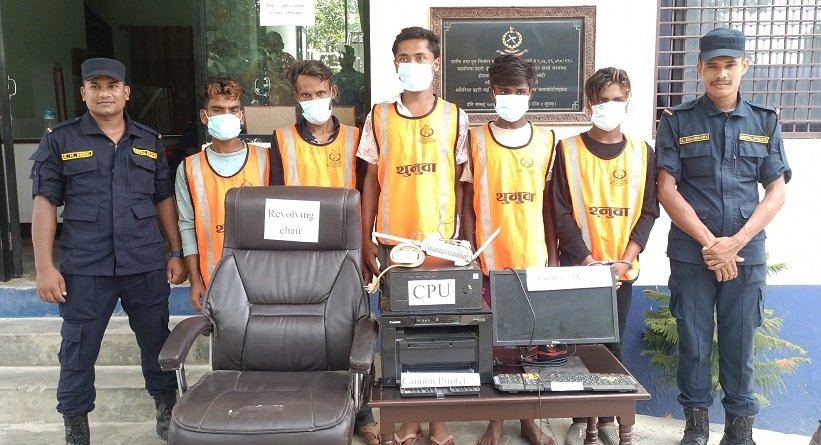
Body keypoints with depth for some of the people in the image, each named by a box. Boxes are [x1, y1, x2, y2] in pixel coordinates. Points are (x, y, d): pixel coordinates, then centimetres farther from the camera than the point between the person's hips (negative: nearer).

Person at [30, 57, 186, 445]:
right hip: (84, 269, -2)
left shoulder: (149, 142, 9)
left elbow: (164, 201, 12)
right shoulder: (59, 141, 1)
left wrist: (176, 253, 8)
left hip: (147, 265, 2)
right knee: (78, 351, 9)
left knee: (157, 342, 13)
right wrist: (44, 266, -7)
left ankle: (166, 408, 33)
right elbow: (45, 204, -1)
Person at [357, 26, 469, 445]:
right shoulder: (379, 117, 3)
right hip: (394, 239, 1)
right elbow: (371, 182, 5)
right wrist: (366, 241, 2)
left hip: (441, 239, 0)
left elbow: (461, 182, 5)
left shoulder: (454, 116, 2)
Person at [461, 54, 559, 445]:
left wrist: (553, 255, 5)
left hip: (533, 259, 2)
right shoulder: (476, 139, 0)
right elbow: (468, 202, 0)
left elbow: (548, 203, 8)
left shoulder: (545, 139, 6)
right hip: (490, 260, -1)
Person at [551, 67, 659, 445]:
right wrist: (587, 260, -13)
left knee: (612, 344, 9)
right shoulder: (568, 149, -2)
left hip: (621, 269, 2)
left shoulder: (642, 153, 5)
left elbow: (648, 212, 3)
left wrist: (625, 260, -9)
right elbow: (561, 212, -6)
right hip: (578, 267, -2)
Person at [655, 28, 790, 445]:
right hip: (691, 252, -1)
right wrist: (709, 242, -11)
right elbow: (666, 189, -5)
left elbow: (777, 191, 3)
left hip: (747, 253, 1)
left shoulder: (765, 121, 7)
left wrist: (735, 242, -9)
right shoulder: (677, 121, 1)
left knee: (740, 342, 7)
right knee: (693, 342, 5)